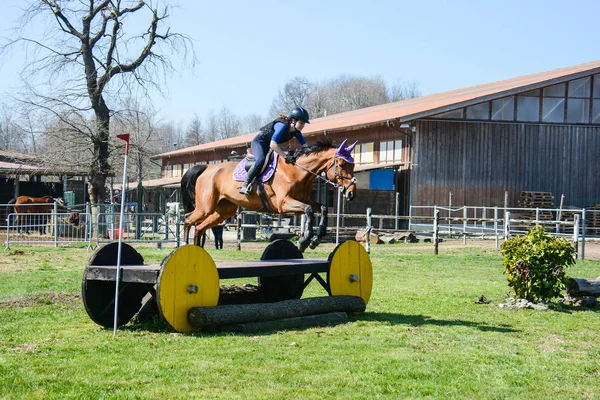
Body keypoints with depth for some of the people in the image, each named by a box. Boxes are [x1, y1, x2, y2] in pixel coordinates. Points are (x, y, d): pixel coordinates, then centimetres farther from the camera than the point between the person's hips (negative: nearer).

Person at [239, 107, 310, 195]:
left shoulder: (296, 131, -9)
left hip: (270, 146, 9)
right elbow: (273, 144, -42)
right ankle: (245, 185, -29)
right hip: (259, 142, -9)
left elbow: (305, 145, -1)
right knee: (261, 160, -34)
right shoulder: (282, 125, -32)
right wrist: (286, 157, -44)